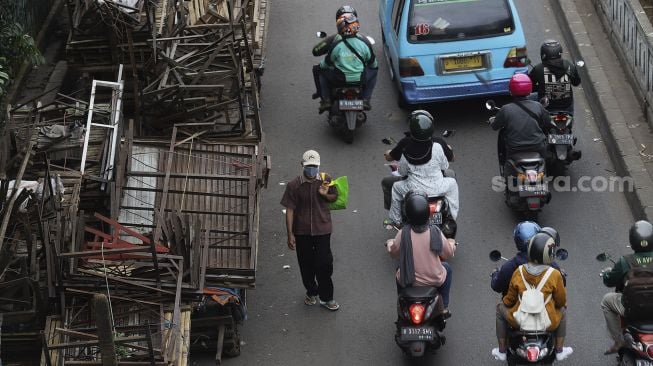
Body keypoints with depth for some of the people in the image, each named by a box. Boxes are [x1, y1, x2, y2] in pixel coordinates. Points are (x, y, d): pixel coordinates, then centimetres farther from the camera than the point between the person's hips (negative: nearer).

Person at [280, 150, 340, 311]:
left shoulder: (326, 180, -5)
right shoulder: (294, 185, -10)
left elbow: (335, 197, 11)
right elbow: (289, 210, -7)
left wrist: (325, 195, -14)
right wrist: (290, 234, -9)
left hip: (322, 229, 0)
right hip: (302, 231, 0)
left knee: (324, 264, -1)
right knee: (306, 264, 12)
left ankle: (326, 298, 13)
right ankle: (311, 292, 34)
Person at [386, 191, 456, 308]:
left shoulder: (403, 234, -20)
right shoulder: (435, 233, -19)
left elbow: (394, 253, -2)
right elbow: (448, 254, -3)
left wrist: (390, 243, 19)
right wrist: (451, 243, 19)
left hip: (409, 281, 1)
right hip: (434, 280, 0)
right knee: (447, 268, 31)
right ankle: (444, 307, 38)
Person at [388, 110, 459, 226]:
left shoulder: (406, 153, -17)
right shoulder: (437, 148, -17)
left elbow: (402, 172, -1)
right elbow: (445, 166, -1)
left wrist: (396, 167, 22)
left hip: (414, 190, 0)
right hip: (437, 189, 0)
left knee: (395, 187, 29)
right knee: (452, 183, 31)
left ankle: (396, 220, 36)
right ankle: (452, 217, 37)